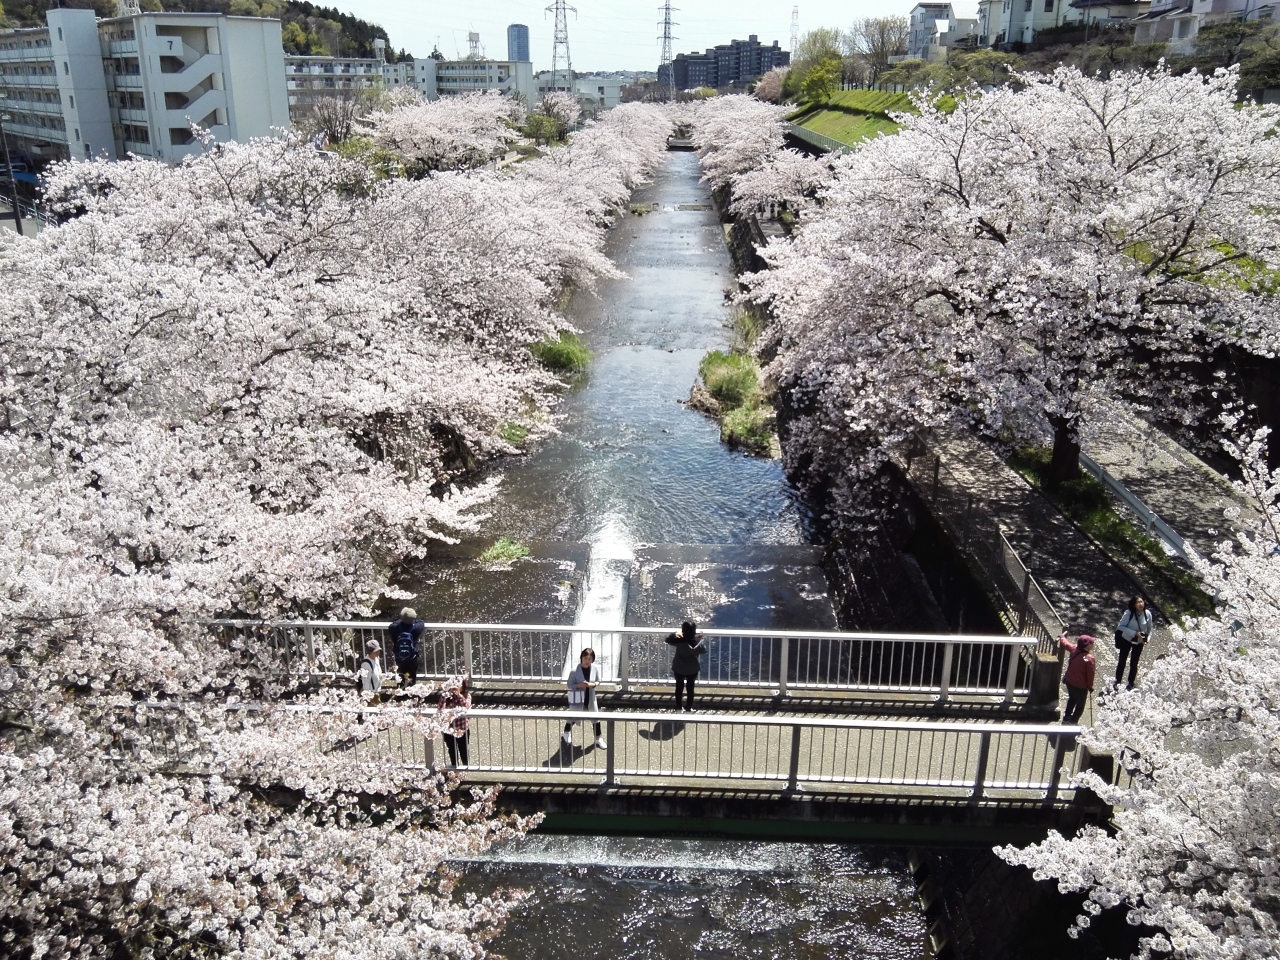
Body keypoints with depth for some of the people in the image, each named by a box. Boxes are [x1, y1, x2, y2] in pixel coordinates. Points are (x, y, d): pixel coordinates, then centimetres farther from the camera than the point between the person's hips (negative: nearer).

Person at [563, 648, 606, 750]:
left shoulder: (594, 669, -9)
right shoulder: (575, 670, -20)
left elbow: (598, 681, 3)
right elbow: (570, 685, -13)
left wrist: (593, 684, -18)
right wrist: (579, 685, -29)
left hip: (590, 698, 3)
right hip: (577, 698, -3)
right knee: (573, 717, 15)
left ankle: (599, 738, 25)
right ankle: (566, 734, 42)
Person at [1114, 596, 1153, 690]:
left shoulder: (1148, 614, -16)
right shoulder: (1129, 613, -24)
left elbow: (1149, 629, 0)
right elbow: (1120, 626, -22)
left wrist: (1147, 638, -13)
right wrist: (1134, 633, -28)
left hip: (1139, 642, 2)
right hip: (1126, 640, -2)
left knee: (1134, 663, 12)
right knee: (1122, 661, 10)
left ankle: (1131, 683, 29)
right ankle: (1117, 682, 27)